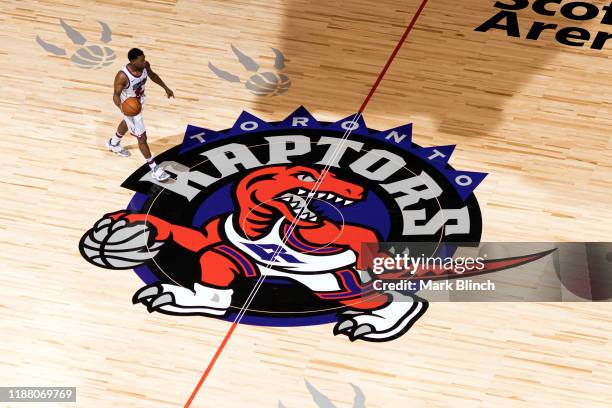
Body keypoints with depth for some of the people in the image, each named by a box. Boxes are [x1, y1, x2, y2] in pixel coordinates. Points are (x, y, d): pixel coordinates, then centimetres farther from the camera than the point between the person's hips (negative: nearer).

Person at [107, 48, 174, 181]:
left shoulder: (145, 65, -19)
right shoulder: (122, 76, -38)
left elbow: (152, 75, 4)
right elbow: (116, 95, -27)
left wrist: (166, 88, 12)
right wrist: (121, 106, -48)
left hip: (140, 101, 8)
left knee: (127, 123, 35)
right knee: (142, 138, 0)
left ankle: (113, 143, 64)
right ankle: (154, 168, 15)